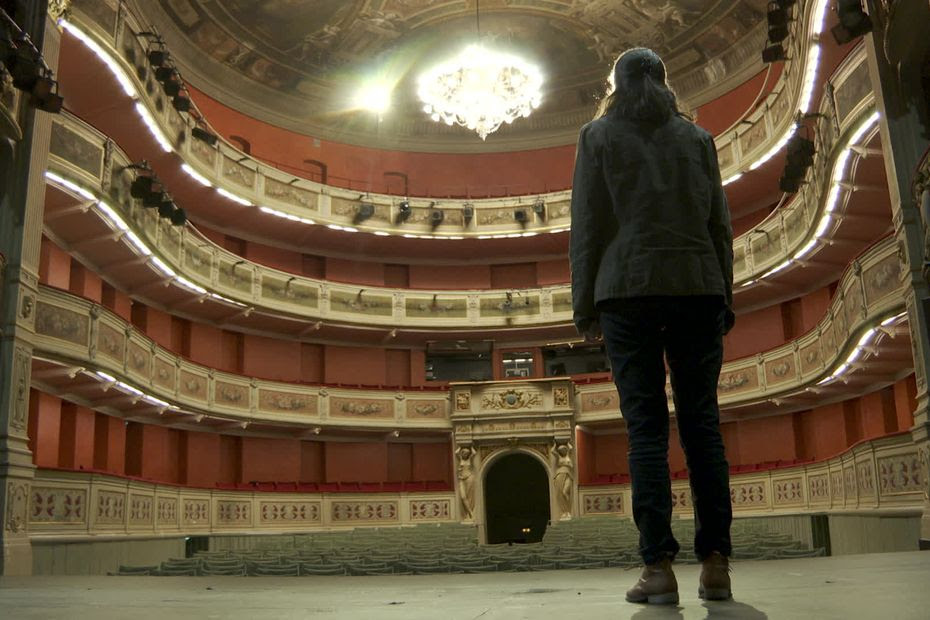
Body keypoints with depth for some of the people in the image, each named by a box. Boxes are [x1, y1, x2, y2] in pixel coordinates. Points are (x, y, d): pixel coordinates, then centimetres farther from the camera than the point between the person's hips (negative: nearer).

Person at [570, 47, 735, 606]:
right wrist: (725, 299, 14)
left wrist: (585, 306, 4)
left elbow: (587, 226, 3)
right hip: (698, 285, 3)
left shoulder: (600, 136, 10)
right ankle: (716, 564, 0)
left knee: (646, 425, -5)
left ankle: (659, 566, -8)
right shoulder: (697, 137, 17)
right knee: (702, 422, 1)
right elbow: (720, 224, 12)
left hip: (629, 288, -2)